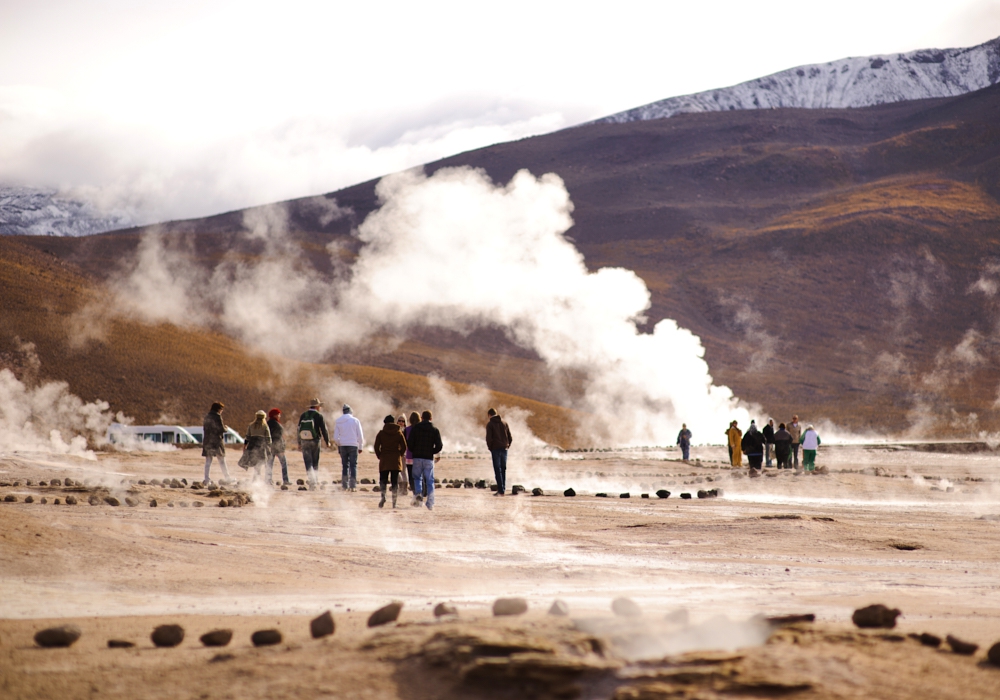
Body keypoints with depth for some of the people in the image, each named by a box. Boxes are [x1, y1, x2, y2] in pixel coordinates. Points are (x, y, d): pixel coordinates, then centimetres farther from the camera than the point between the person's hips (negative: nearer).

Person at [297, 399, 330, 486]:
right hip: (315, 441, -3)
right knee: (315, 462, 8)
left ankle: (312, 480, -13)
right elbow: (323, 429, -6)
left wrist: (299, 443, 20)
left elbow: (299, 429, 13)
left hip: (304, 441, 3)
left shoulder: (303, 415, 9)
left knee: (308, 462, 0)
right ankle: (314, 480, 10)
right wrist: (327, 441, 3)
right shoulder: (319, 416, -4)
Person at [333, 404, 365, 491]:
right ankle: (353, 485, -3)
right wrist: (360, 447, 9)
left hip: (343, 446, 2)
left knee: (345, 465, 10)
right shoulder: (355, 420, -1)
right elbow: (360, 436, -1)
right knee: (353, 465, 3)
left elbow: (335, 437, 2)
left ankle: (344, 485, 4)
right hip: (353, 445, -2)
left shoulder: (337, 422, 3)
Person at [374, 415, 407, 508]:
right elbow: (404, 447, 2)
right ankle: (394, 502, 3)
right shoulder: (399, 433, 3)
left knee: (383, 480, 4)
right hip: (396, 461, 1)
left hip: (384, 460, -1)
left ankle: (383, 496, -19)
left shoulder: (381, 433, 0)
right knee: (395, 481, 5)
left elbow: (376, 447, -3)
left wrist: (380, 456, 9)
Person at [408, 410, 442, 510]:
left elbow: (410, 443, -5)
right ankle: (430, 504, 1)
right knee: (429, 481, 5)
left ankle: (417, 494, -11)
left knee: (417, 477, 16)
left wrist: (414, 451, 12)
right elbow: (439, 446, -3)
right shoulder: (435, 430, 2)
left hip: (417, 457, 0)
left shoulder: (415, 428, 1)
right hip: (429, 458, 0)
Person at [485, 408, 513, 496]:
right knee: (503, 469, 13)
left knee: (497, 470, -4)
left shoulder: (490, 424, -4)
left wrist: (489, 448, 2)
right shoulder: (504, 422, 10)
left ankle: (500, 490, -10)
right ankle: (503, 489, 14)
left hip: (495, 449, -4)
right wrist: (507, 446, 14)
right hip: (504, 449, 5)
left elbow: (489, 438, -11)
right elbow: (510, 437, 8)